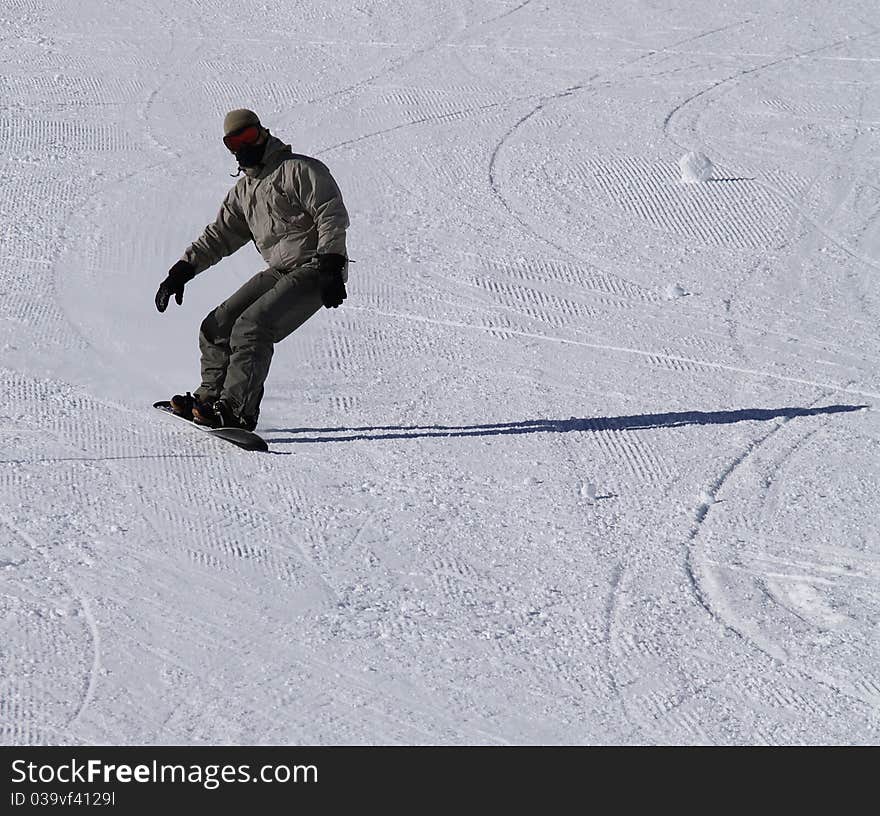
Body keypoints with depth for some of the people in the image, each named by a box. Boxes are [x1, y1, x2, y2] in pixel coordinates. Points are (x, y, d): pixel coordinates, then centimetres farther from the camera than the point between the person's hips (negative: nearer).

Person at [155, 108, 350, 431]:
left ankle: (237, 409, -26)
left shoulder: (299, 169, -7)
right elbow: (220, 235, 22)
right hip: (279, 272, 8)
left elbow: (332, 216, -15)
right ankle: (212, 396, 18)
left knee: (251, 327, -24)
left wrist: (330, 266, -25)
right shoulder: (243, 190, 18)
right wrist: (183, 270, 11)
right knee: (217, 326, 3)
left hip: (313, 271, -8)